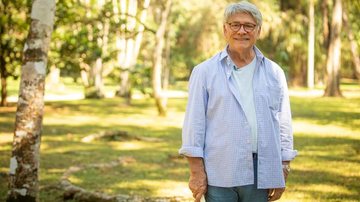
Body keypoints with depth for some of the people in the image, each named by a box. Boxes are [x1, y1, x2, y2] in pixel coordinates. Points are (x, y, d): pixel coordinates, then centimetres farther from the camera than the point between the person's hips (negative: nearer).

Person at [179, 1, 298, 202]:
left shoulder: (274, 73, 9)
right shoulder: (205, 72, 2)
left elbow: (284, 125, 10)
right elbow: (194, 123, -1)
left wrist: (283, 173, 7)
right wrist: (196, 171, -7)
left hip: (260, 177, 2)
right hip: (219, 177, -2)